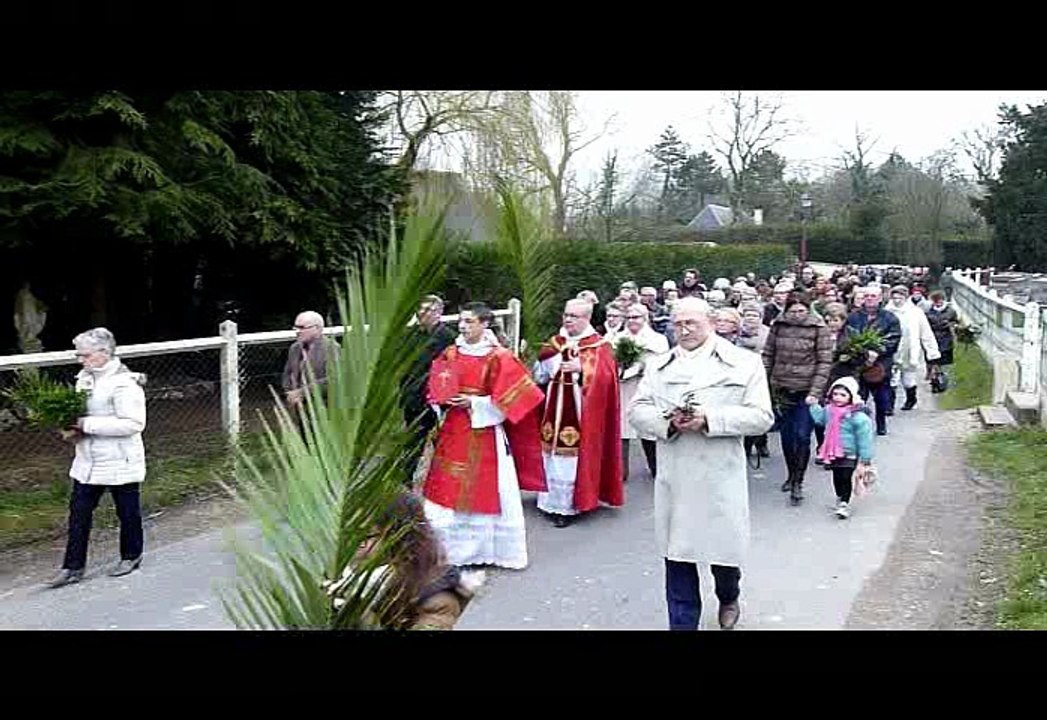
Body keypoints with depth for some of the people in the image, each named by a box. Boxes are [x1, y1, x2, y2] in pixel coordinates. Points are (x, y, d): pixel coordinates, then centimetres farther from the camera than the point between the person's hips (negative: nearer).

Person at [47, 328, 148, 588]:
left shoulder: (123, 383, -20)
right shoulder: (85, 378, 6)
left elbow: (133, 423, -25)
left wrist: (88, 424, -24)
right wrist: (75, 427, -3)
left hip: (120, 462, -7)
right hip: (88, 460, 7)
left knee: (127, 512, 10)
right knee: (78, 512, 6)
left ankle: (131, 556, 30)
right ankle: (73, 567, 13)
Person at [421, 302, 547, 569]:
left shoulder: (499, 358, -10)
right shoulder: (450, 354, 5)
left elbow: (510, 397, -11)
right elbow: (435, 388, 13)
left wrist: (474, 404, -14)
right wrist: (443, 401, -8)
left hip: (484, 434, -5)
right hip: (452, 432, 5)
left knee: (486, 491, 3)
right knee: (448, 489, 8)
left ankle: (493, 549, 18)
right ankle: (448, 547, 22)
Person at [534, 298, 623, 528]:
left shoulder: (599, 345, -1)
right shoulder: (555, 342, 12)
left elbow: (604, 375, -13)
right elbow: (540, 376, 10)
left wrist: (581, 368, -23)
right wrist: (547, 363, -10)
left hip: (581, 412, -5)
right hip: (555, 410, 5)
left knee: (574, 457, -5)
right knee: (553, 455, 7)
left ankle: (570, 505, 4)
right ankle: (555, 501, 18)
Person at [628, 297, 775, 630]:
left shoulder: (744, 363, 1)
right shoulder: (658, 365, 11)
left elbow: (761, 416, -5)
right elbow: (636, 410, 7)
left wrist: (710, 419, -17)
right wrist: (668, 420, -14)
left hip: (721, 476, -2)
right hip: (674, 476, 2)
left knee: (723, 548, 9)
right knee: (677, 553, 4)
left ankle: (728, 598, 42)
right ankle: (682, 623, 18)